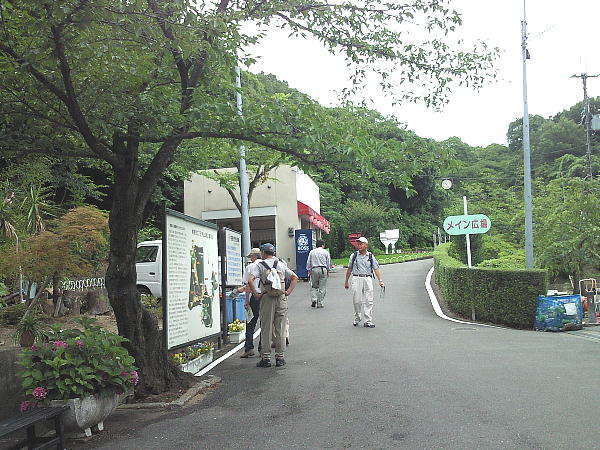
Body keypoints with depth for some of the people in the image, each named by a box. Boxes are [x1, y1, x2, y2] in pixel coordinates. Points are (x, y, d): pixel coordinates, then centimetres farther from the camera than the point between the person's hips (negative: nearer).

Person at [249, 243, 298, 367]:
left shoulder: (260, 265, -2)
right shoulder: (281, 264, 11)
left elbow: (250, 280, -16)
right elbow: (295, 278, 11)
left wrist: (256, 294, -8)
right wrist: (288, 292, 7)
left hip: (267, 297, -3)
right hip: (281, 298, 3)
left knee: (266, 329, 3)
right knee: (280, 329, 7)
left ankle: (266, 358, 4)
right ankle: (280, 357, 11)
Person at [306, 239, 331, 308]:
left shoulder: (312, 252, 6)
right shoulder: (325, 252, 4)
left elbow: (308, 262, 7)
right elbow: (328, 263, 6)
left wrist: (309, 270, 14)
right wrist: (328, 271, 14)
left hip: (314, 270, 2)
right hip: (323, 270, -1)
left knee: (314, 286, 14)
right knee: (322, 288, 4)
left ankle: (313, 299, -4)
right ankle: (320, 303, 5)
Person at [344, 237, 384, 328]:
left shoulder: (370, 256, 8)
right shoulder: (354, 255, 7)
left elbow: (376, 269, 5)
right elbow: (349, 269, 12)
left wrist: (380, 280, -5)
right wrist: (346, 281, 12)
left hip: (367, 279, 0)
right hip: (356, 279, 0)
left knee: (368, 301, -3)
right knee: (357, 301, 2)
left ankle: (368, 321, -1)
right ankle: (357, 318, 20)